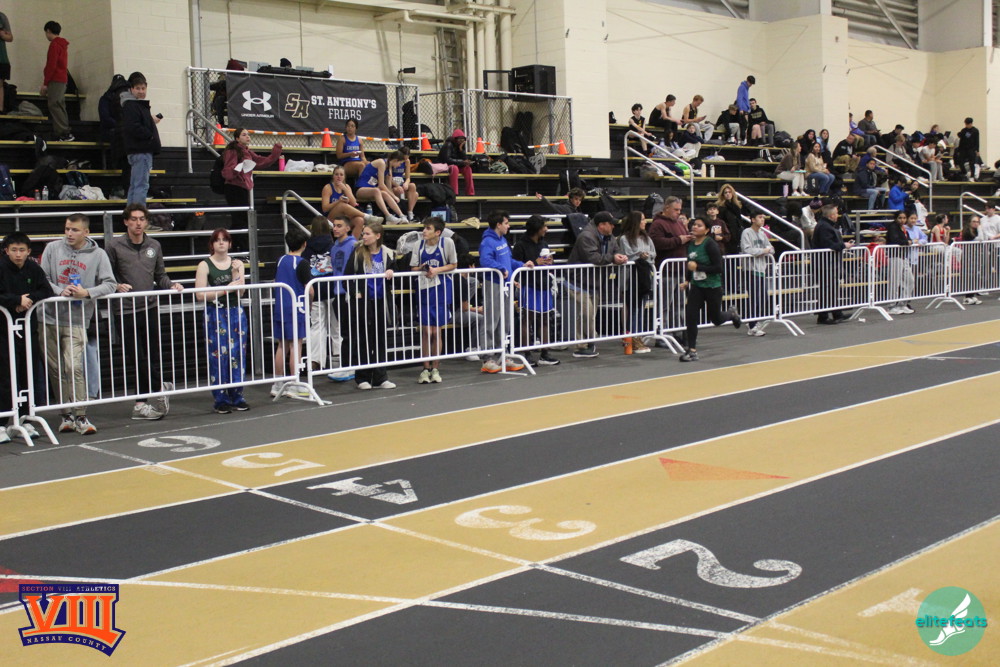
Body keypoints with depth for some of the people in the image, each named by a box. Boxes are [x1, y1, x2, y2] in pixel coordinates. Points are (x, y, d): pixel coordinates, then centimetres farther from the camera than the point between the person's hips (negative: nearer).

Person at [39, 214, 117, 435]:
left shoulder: (97, 254, 1)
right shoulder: (52, 248, 5)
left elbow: (110, 284, -1)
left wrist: (87, 293, -17)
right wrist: (60, 291, -14)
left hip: (76, 321, -3)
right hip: (49, 319, 3)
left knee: (74, 367, -15)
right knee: (56, 369, 6)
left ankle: (80, 417, -8)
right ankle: (67, 414, 17)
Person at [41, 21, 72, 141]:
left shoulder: (54, 44, -9)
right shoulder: (63, 45, 19)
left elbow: (51, 65, -15)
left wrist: (45, 83, -13)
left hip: (55, 80, -9)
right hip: (63, 79, 9)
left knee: (54, 106, -12)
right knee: (59, 106, 9)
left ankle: (63, 134, -20)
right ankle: (65, 134, 7)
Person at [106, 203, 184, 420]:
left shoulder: (154, 246, 12)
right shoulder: (115, 246, 0)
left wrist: (171, 285, -1)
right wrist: (117, 286, -16)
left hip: (150, 308, 4)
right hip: (126, 311, -4)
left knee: (152, 357, 4)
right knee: (137, 359, -7)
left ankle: (141, 403, 11)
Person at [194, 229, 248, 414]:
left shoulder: (237, 263, 11)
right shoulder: (205, 266, 0)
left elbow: (240, 292, 2)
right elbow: (200, 295, -9)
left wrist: (235, 273, -12)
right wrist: (226, 289, -14)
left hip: (236, 313, 3)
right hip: (215, 315, -3)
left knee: (238, 355, 2)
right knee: (219, 356, -5)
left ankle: (237, 397, 11)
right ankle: (221, 400, 1)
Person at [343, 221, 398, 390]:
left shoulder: (387, 253, 3)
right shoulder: (358, 252, -3)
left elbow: (393, 272, 15)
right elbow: (347, 275, 0)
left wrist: (391, 272, -8)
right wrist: (355, 292, -11)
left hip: (380, 302, 2)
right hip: (362, 301, -2)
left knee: (380, 339, 7)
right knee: (361, 340, 2)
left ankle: (380, 378, 15)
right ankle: (362, 378, 12)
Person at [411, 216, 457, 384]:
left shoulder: (447, 243, -5)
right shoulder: (420, 244, 2)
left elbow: (453, 265, 2)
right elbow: (413, 267, 8)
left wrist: (437, 270, -13)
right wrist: (423, 269, -14)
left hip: (441, 290, -1)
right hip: (424, 289, 1)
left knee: (436, 332, 4)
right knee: (426, 331, -1)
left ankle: (435, 369, 16)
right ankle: (426, 369, 9)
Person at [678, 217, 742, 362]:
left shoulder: (710, 245, -18)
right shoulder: (690, 244, 2)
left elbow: (718, 268, -20)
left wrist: (697, 267, -24)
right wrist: (687, 281, 9)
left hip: (712, 287, -5)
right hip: (696, 286, 5)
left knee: (716, 319, 11)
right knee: (690, 317, -8)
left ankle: (732, 314, 46)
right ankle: (692, 351, 2)